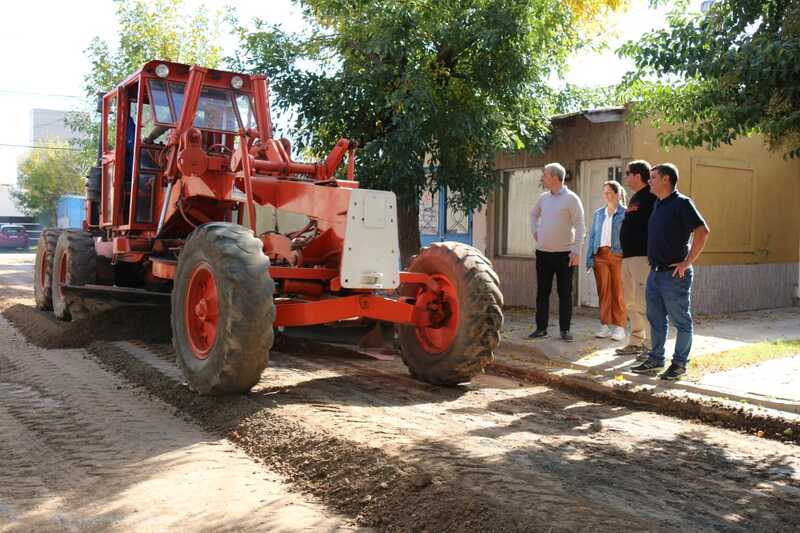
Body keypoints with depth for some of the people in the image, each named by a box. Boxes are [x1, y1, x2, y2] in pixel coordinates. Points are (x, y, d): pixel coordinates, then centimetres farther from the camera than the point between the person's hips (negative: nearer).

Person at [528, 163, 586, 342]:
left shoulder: (571, 199, -9)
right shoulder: (543, 198, 8)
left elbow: (580, 226, -11)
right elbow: (534, 214, 28)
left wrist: (576, 251, -16)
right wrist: (534, 231, 14)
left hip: (564, 253, -5)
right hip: (543, 252, 5)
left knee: (565, 293, 3)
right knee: (542, 292, 7)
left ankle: (565, 330, 10)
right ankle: (541, 328, 13)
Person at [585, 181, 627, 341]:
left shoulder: (625, 213, 0)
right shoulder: (598, 214, 14)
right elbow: (592, 236, 14)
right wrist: (589, 258, 6)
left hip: (618, 255, -4)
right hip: (600, 255, 4)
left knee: (618, 292, -1)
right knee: (603, 291, 5)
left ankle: (619, 327, 6)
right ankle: (605, 325, 12)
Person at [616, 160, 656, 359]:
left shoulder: (651, 197, -12)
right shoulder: (634, 198, 18)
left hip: (643, 257, -10)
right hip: (629, 256, 10)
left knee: (644, 302, -10)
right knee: (631, 303, 14)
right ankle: (636, 342, 22)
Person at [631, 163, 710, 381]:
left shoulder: (681, 203, -13)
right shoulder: (657, 204, 13)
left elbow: (702, 232, -19)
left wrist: (687, 262, -18)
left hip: (675, 274, -9)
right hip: (655, 272, 9)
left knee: (681, 321, 3)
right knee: (656, 320, 15)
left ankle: (679, 363, 12)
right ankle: (655, 360, 25)